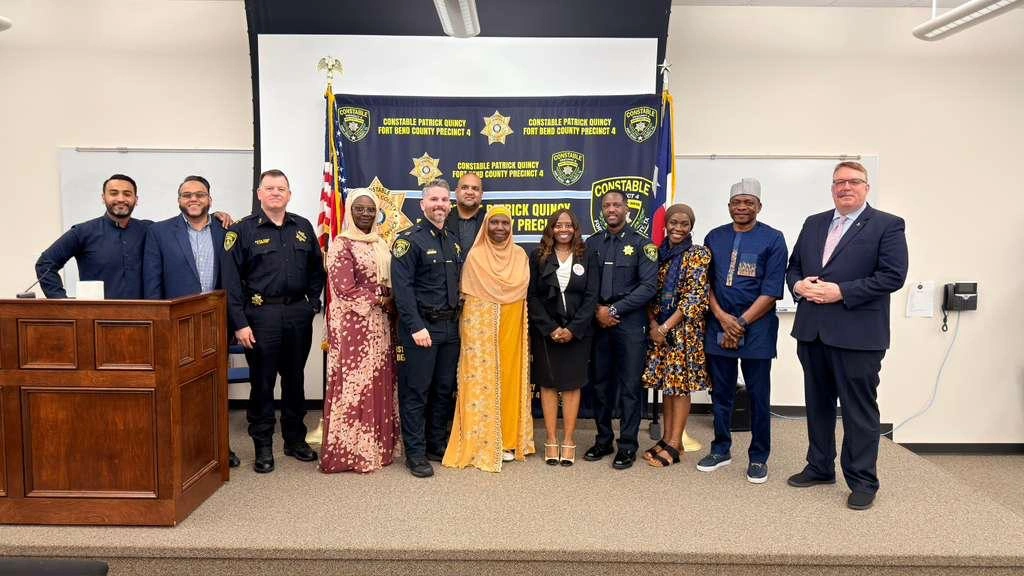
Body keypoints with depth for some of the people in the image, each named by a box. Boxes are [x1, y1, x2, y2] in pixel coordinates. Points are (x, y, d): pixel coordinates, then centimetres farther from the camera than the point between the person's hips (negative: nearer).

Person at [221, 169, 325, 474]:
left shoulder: (303, 227, 9)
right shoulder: (242, 230, -3)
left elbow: (316, 269, 15)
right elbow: (230, 280, -7)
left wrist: (313, 303, 4)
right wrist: (240, 323, -12)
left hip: (298, 314, 4)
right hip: (261, 315, -3)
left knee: (295, 379, 13)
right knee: (262, 383, 4)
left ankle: (295, 440, 27)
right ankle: (263, 447, 17)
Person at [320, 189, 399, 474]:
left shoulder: (381, 245, 14)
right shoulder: (342, 245, -8)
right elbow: (345, 289, -15)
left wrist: (389, 303, -2)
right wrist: (379, 300, -11)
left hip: (379, 324, 7)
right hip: (353, 325, -7)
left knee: (379, 383, 10)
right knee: (355, 384, -3)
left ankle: (377, 445, 22)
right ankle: (351, 451, 8)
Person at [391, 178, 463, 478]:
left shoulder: (454, 242, 15)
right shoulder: (409, 240, -8)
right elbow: (402, 287, -15)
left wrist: (457, 319, 10)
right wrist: (416, 327, -20)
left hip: (450, 327, 7)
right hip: (420, 327, -7)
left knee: (444, 389, 13)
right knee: (416, 392, 1)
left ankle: (438, 445, 26)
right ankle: (415, 453, 10)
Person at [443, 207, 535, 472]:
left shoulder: (519, 254, 10)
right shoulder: (475, 255, 0)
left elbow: (522, 288, 10)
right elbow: (469, 294, -2)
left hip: (512, 327, 3)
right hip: (482, 326, -3)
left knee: (509, 379, 7)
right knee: (482, 381, -2)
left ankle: (508, 440, 18)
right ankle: (481, 445, 7)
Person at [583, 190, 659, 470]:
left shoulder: (641, 244, 0)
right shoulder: (591, 243, 9)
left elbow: (649, 286, -8)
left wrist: (614, 310, -12)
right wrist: (597, 311, -8)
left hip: (630, 323, -3)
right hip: (598, 322, 3)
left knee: (630, 387, 2)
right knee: (600, 384, 10)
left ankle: (627, 446, 12)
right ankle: (603, 440, 24)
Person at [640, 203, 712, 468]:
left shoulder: (699, 254, -6)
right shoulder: (657, 253, 8)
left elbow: (695, 296, -13)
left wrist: (666, 326, -15)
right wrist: (653, 324, -7)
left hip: (685, 327, -5)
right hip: (659, 328, 5)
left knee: (681, 383, 0)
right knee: (667, 382, 10)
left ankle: (673, 445, 7)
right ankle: (668, 438, 20)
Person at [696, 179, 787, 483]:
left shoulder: (773, 239, -3)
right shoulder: (714, 237, 8)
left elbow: (772, 291, -8)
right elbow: (705, 282, 6)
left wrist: (741, 323, -12)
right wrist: (722, 318, -8)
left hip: (756, 327, -3)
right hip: (718, 326, 3)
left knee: (758, 395, 6)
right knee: (721, 392, 12)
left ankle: (758, 457, 19)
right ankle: (721, 449, 27)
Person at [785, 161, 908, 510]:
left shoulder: (887, 225, -3)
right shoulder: (814, 224, 14)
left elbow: (893, 276, -12)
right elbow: (794, 267, 17)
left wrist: (841, 292, -18)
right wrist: (798, 285, -6)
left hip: (857, 334, -5)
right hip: (812, 332, 6)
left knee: (859, 409, 3)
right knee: (817, 404, 16)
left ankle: (862, 481, 16)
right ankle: (820, 467, 30)